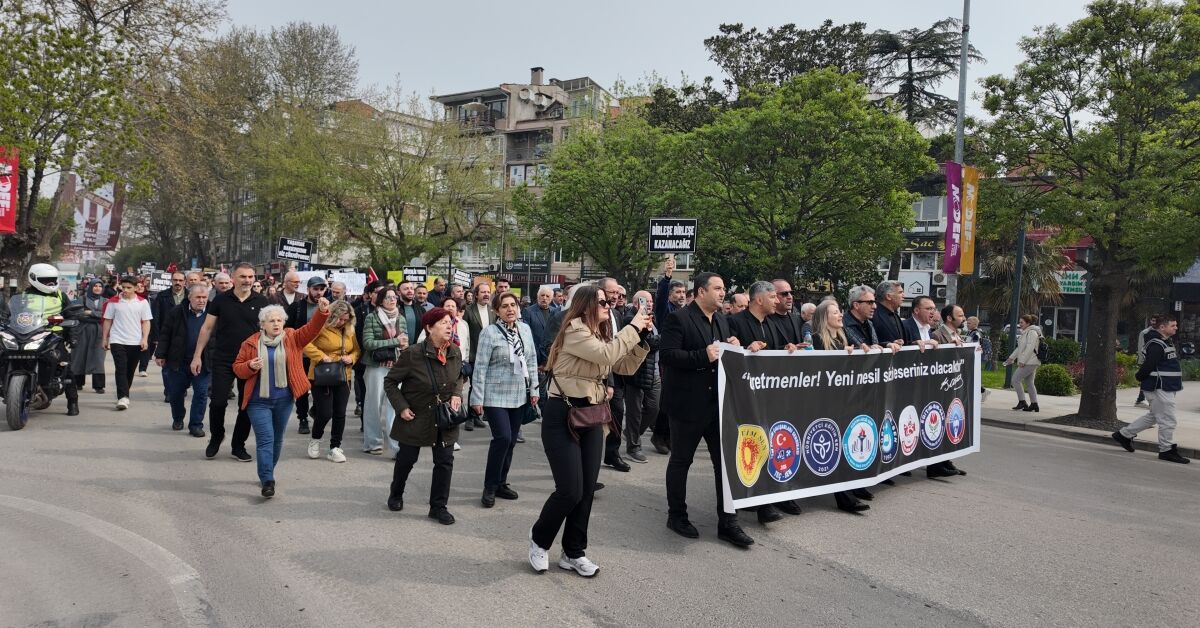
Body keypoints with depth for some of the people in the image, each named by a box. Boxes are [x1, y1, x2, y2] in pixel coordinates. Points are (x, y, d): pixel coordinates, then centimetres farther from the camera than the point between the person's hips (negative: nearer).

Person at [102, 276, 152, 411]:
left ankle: (124, 395, 24)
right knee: (121, 369, -10)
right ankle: (123, 398, -15)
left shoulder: (142, 302, 2)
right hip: (117, 341, -1)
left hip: (136, 342, 1)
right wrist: (105, 339, 7)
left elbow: (146, 322, 3)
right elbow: (107, 321, 9)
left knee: (130, 371, 10)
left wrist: (145, 339, -7)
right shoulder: (114, 302, 3)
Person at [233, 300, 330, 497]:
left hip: (284, 400, 2)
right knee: (265, 439, -9)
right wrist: (251, 366, -18)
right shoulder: (251, 343, -1)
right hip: (258, 401, -2)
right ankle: (267, 481, -10)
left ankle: (267, 474, 33)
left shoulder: (292, 339, 1)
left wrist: (322, 311, -29)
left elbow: (312, 328, -13)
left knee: (277, 439, 14)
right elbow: (237, 368, 4)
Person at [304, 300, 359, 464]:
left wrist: (351, 358, -6)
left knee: (340, 414, 5)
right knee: (325, 412, -6)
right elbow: (305, 344, -18)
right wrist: (321, 356, -25)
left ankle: (335, 448, 17)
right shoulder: (321, 326, -10)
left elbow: (356, 350, 15)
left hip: (343, 378, 5)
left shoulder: (349, 331, 7)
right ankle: (315, 439, 24)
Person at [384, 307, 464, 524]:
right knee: (406, 459, 12)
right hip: (415, 417, -3)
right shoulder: (412, 354, -20)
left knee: (445, 461, 1)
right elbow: (390, 381, -9)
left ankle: (438, 506, 15)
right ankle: (395, 494, 41)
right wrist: (401, 407, -16)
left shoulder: (455, 353, -6)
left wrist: (457, 394, -5)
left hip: (444, 418, 4)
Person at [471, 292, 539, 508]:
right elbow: (480, 367, -10)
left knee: (511, 441, 10)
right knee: (502, 438, -15)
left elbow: (532, 361, 12)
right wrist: (477, 399, -11)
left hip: (519, 395, 5)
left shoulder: (525, 329, 5)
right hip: (495, 396, -5)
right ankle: (489, 487, 0)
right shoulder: (489, 333, -10)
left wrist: (534, 389, 9)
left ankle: (501, 483, 25)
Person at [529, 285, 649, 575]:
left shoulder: (600, 335, 13)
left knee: (587, 491, 8)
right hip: (563, 415, -8)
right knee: (570, 491, -9)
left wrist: (642, 337, 1)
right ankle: (539, 540, 17)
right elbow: (606, 355, -27)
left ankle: (574, 553, 22)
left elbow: (626, 367, 12)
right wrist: (633, 327, -17)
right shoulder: (575, 331, -13)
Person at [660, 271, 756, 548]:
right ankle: (676, 515, 25)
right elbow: (666, 355, -20)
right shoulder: (678, 319, -12)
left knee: (726, 461, 8)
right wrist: (704, 356, -25)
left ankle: (727, 522, 17)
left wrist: (733, 347, -2)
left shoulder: (722, 321, 12)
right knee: (681, 461, 9)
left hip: (718, 403, 7)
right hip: (688, 403, -7)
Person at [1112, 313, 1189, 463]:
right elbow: (1148, 365, -23)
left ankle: (1124, 434, 25)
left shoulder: (1165, 342, 15)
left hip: (1166, 387, 11)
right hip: (1160, 388, -11)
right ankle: (1167, 450, 7)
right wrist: (1140, 377, -8)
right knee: (1167, 420, -3)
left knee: (1153, 416, 19)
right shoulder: (1156, 344, -19)